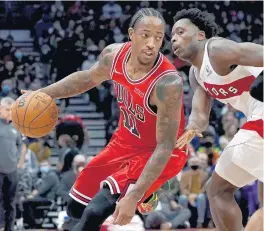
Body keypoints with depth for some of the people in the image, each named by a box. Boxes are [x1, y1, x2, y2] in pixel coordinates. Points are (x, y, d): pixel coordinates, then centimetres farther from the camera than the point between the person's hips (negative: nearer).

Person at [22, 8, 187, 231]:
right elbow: (88, 78, 11)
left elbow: (165, 147, -31)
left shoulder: (168, 83, -34)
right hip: (126, 141, 7)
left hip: (155, 154, -7)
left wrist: (134, 196, -36)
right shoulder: (114, 55, -14)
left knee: (94, 213, -23)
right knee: (77, 207, 15)